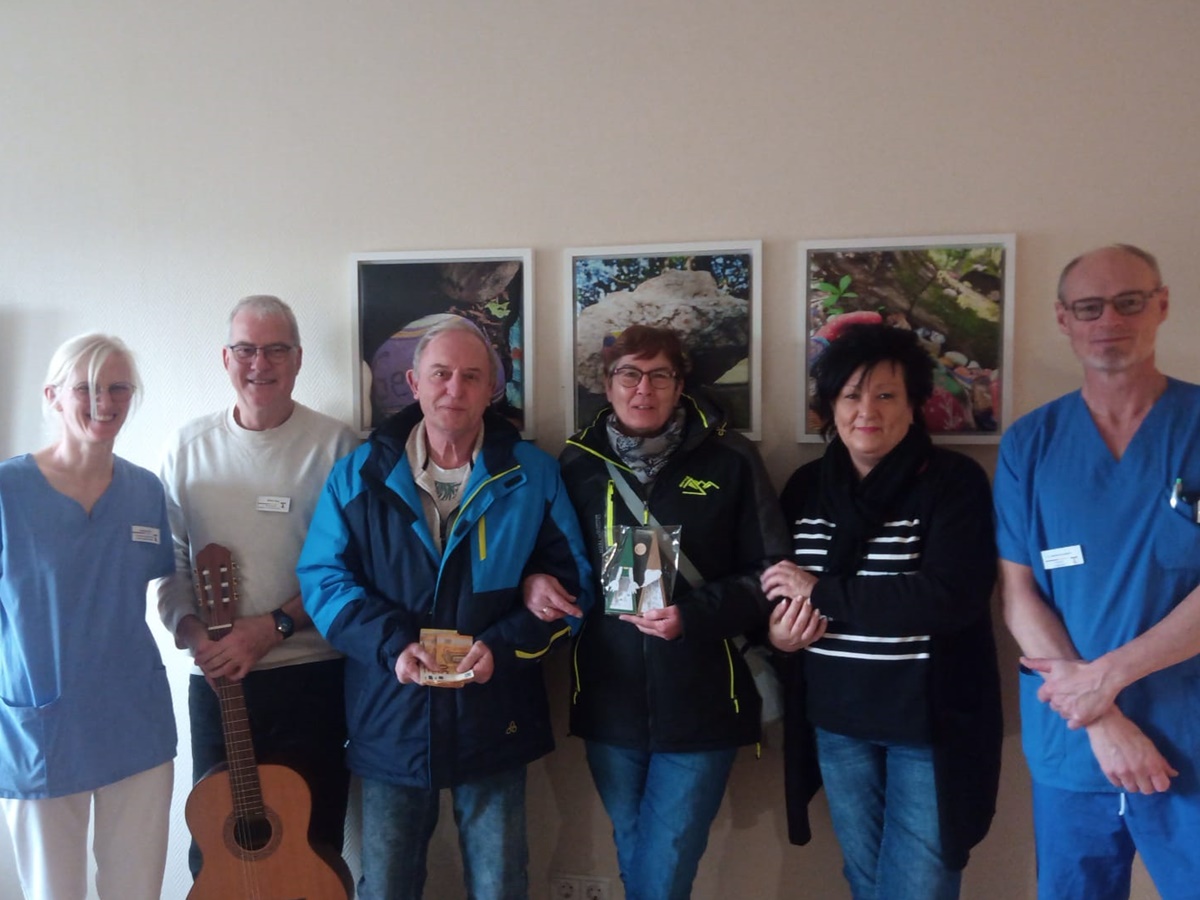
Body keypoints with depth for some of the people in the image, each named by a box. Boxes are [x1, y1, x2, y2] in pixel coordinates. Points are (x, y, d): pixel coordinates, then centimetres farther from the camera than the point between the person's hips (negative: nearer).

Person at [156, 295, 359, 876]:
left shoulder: (336, 446, -5)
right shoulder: (188, 447, 6)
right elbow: (168, 563, 7)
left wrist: (276, 626, -16)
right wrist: (191, 630, -9)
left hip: (312, 678, -2)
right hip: (215, 680, 3)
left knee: (311, 845, 8)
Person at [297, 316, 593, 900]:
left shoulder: (532, 475, 0)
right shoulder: (360, 474, 1)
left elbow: (570, 581, 0)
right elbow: (322, 577, -1)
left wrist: (503, 646, -15)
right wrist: (391, 645, -17)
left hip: (494, 724, 0)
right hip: (391, 722, 1)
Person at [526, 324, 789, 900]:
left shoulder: (729, 460, -6)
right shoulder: (578, 462, 3)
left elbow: (772, 571, -6)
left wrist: (693, 615, -20)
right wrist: (534, 582, -8)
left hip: (700, 707, -3)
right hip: (610, 705, 3)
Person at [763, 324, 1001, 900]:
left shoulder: (954, 481, -11)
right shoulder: (807, 486, 5)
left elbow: (951, 598, -23)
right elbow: (778, 585, 16)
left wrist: (821, 592, -20)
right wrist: (777, 628, -8)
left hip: (929, 721, -5)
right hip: (836, 719, 5)